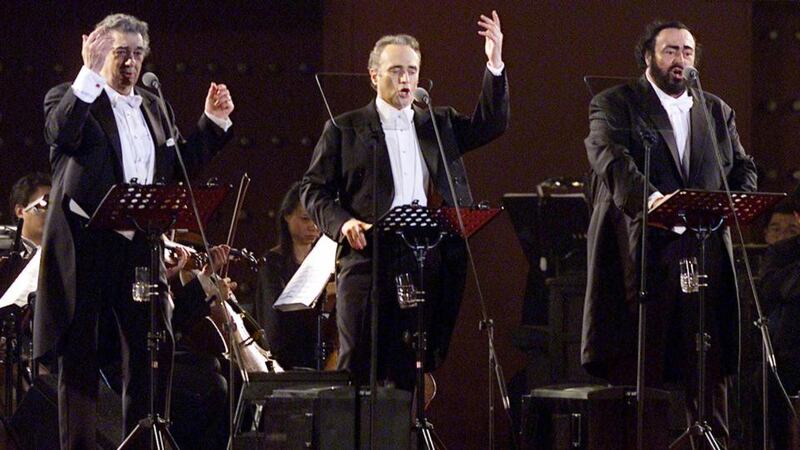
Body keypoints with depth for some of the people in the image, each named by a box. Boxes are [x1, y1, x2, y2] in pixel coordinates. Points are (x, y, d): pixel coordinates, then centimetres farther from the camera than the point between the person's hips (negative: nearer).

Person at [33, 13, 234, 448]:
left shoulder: (152, 107, 18)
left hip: (140, 248, 6)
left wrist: (213, 122, 13)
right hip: (85, 247, -6)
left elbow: (176, 168, 20)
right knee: (80, 356, 0)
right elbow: (61, 132, -24)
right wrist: (89, 72, -28)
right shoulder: (69, 98, -1)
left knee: (153, 348, 6)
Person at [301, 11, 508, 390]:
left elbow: (490, 125, 9)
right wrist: (342, 223, -12)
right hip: (369, 260, -3)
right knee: (357, 368, -4)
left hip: (427, 263, 3)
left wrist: (495, 66, -2)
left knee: (408, 373, 2)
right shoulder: (346, 129, 8)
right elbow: (313, 188, 6)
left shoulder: (439, 125, 18)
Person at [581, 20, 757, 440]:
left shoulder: (717, 111, 21)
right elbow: (609, 157, -14)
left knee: (709, 373, 1)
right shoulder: (614, 104, 4)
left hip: (705, 251, 4)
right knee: (632, 372, -5)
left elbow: (743, 167, 19)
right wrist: (649, 197, -32)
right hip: (641, 251, -4)